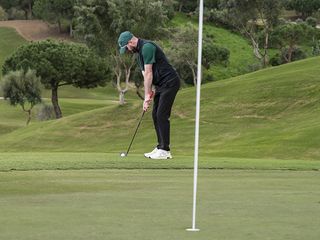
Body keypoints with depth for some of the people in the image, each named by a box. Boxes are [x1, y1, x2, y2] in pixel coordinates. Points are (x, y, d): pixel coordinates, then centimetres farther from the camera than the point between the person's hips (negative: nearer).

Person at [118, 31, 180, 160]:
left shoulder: (147, 47, -18)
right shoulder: (139, 52, 14)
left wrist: (147, 96, -15)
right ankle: (160, 147, 13)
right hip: (160, 85, 10)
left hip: (169, 82, -10)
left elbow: (148, 74, -18)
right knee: (155, 115, 9)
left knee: (162, 115, -11)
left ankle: (165, 150, -9)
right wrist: (149, 94, 0)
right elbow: (146, 76, 10)